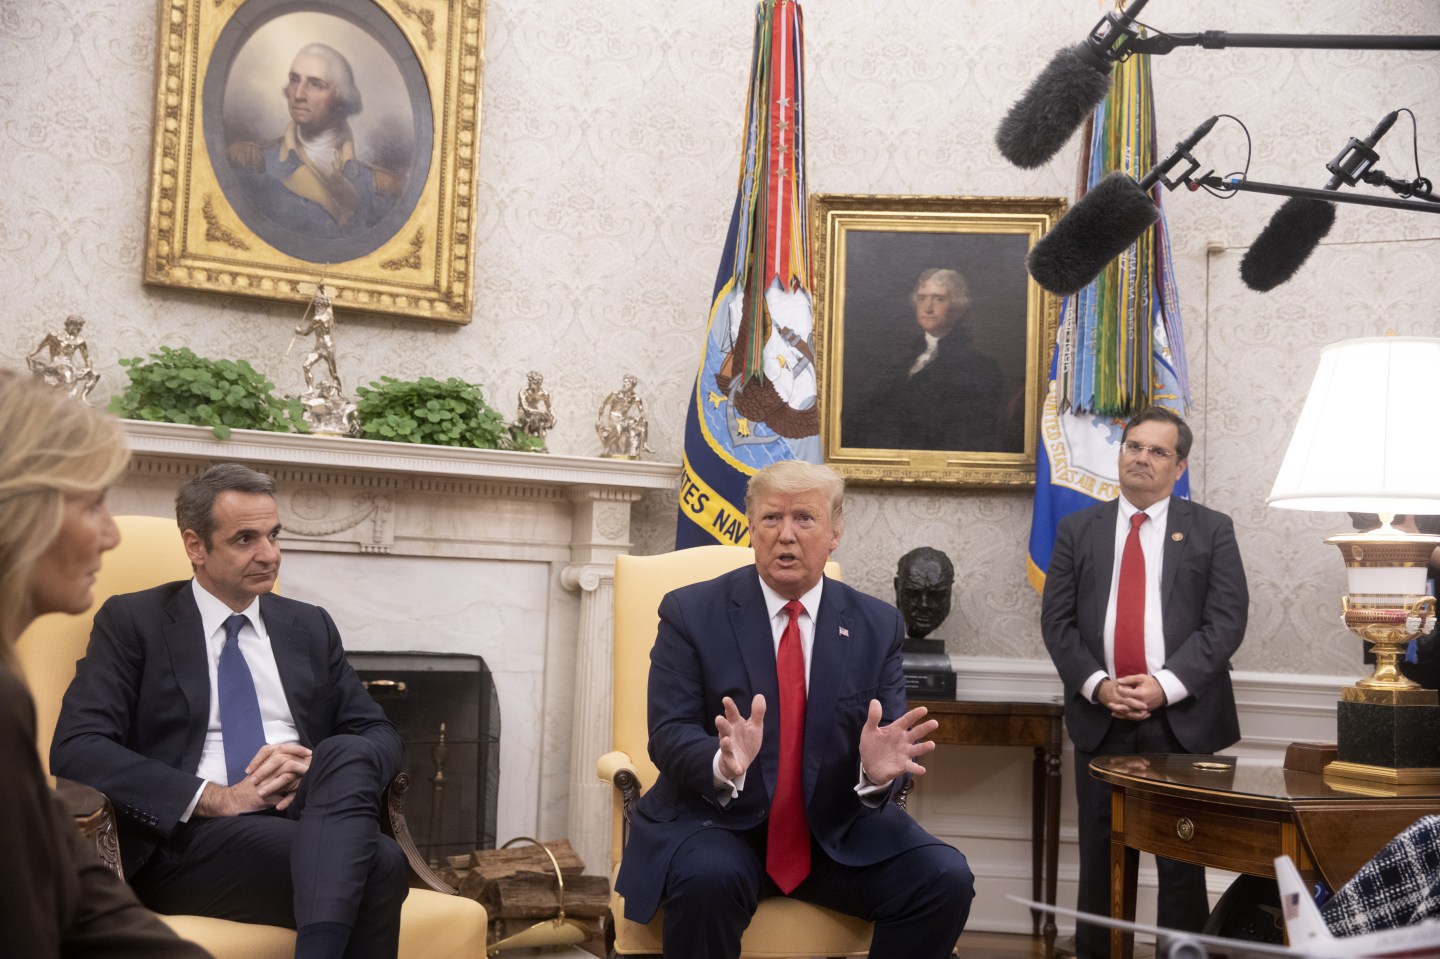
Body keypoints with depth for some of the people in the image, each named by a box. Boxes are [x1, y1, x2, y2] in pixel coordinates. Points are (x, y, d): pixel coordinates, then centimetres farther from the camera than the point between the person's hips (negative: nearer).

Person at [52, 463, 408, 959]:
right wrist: (219, 798, -16)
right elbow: (76, 750, -7)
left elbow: (382, 736, 15)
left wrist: (321, 768, -10)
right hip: (191, 835, -5)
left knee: (347, 752, -34)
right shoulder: (132, 621, 6)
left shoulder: (309, 626, 18)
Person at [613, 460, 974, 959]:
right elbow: (670, 733, -9)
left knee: (945, 879, -20)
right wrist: (724, 763, -31)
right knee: (708, 880, -35)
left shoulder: (877, 625, 6)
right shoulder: (691, 612, -2)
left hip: (839, 829, 3)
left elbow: (889, 736, 1)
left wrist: (879, 767, -24)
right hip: (716, 819, -2)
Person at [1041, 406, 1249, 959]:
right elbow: (1057, 621, 4)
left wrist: (1166, 684, -14)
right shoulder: (1077, 530, 10)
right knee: (1100, 855, 7)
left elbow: (1227, 621, -3)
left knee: (1182, 859, 4)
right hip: (1099, 718, 2)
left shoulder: (1212, 530, 5)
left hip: (1183, 720, -1)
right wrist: (1097, 685, -11)